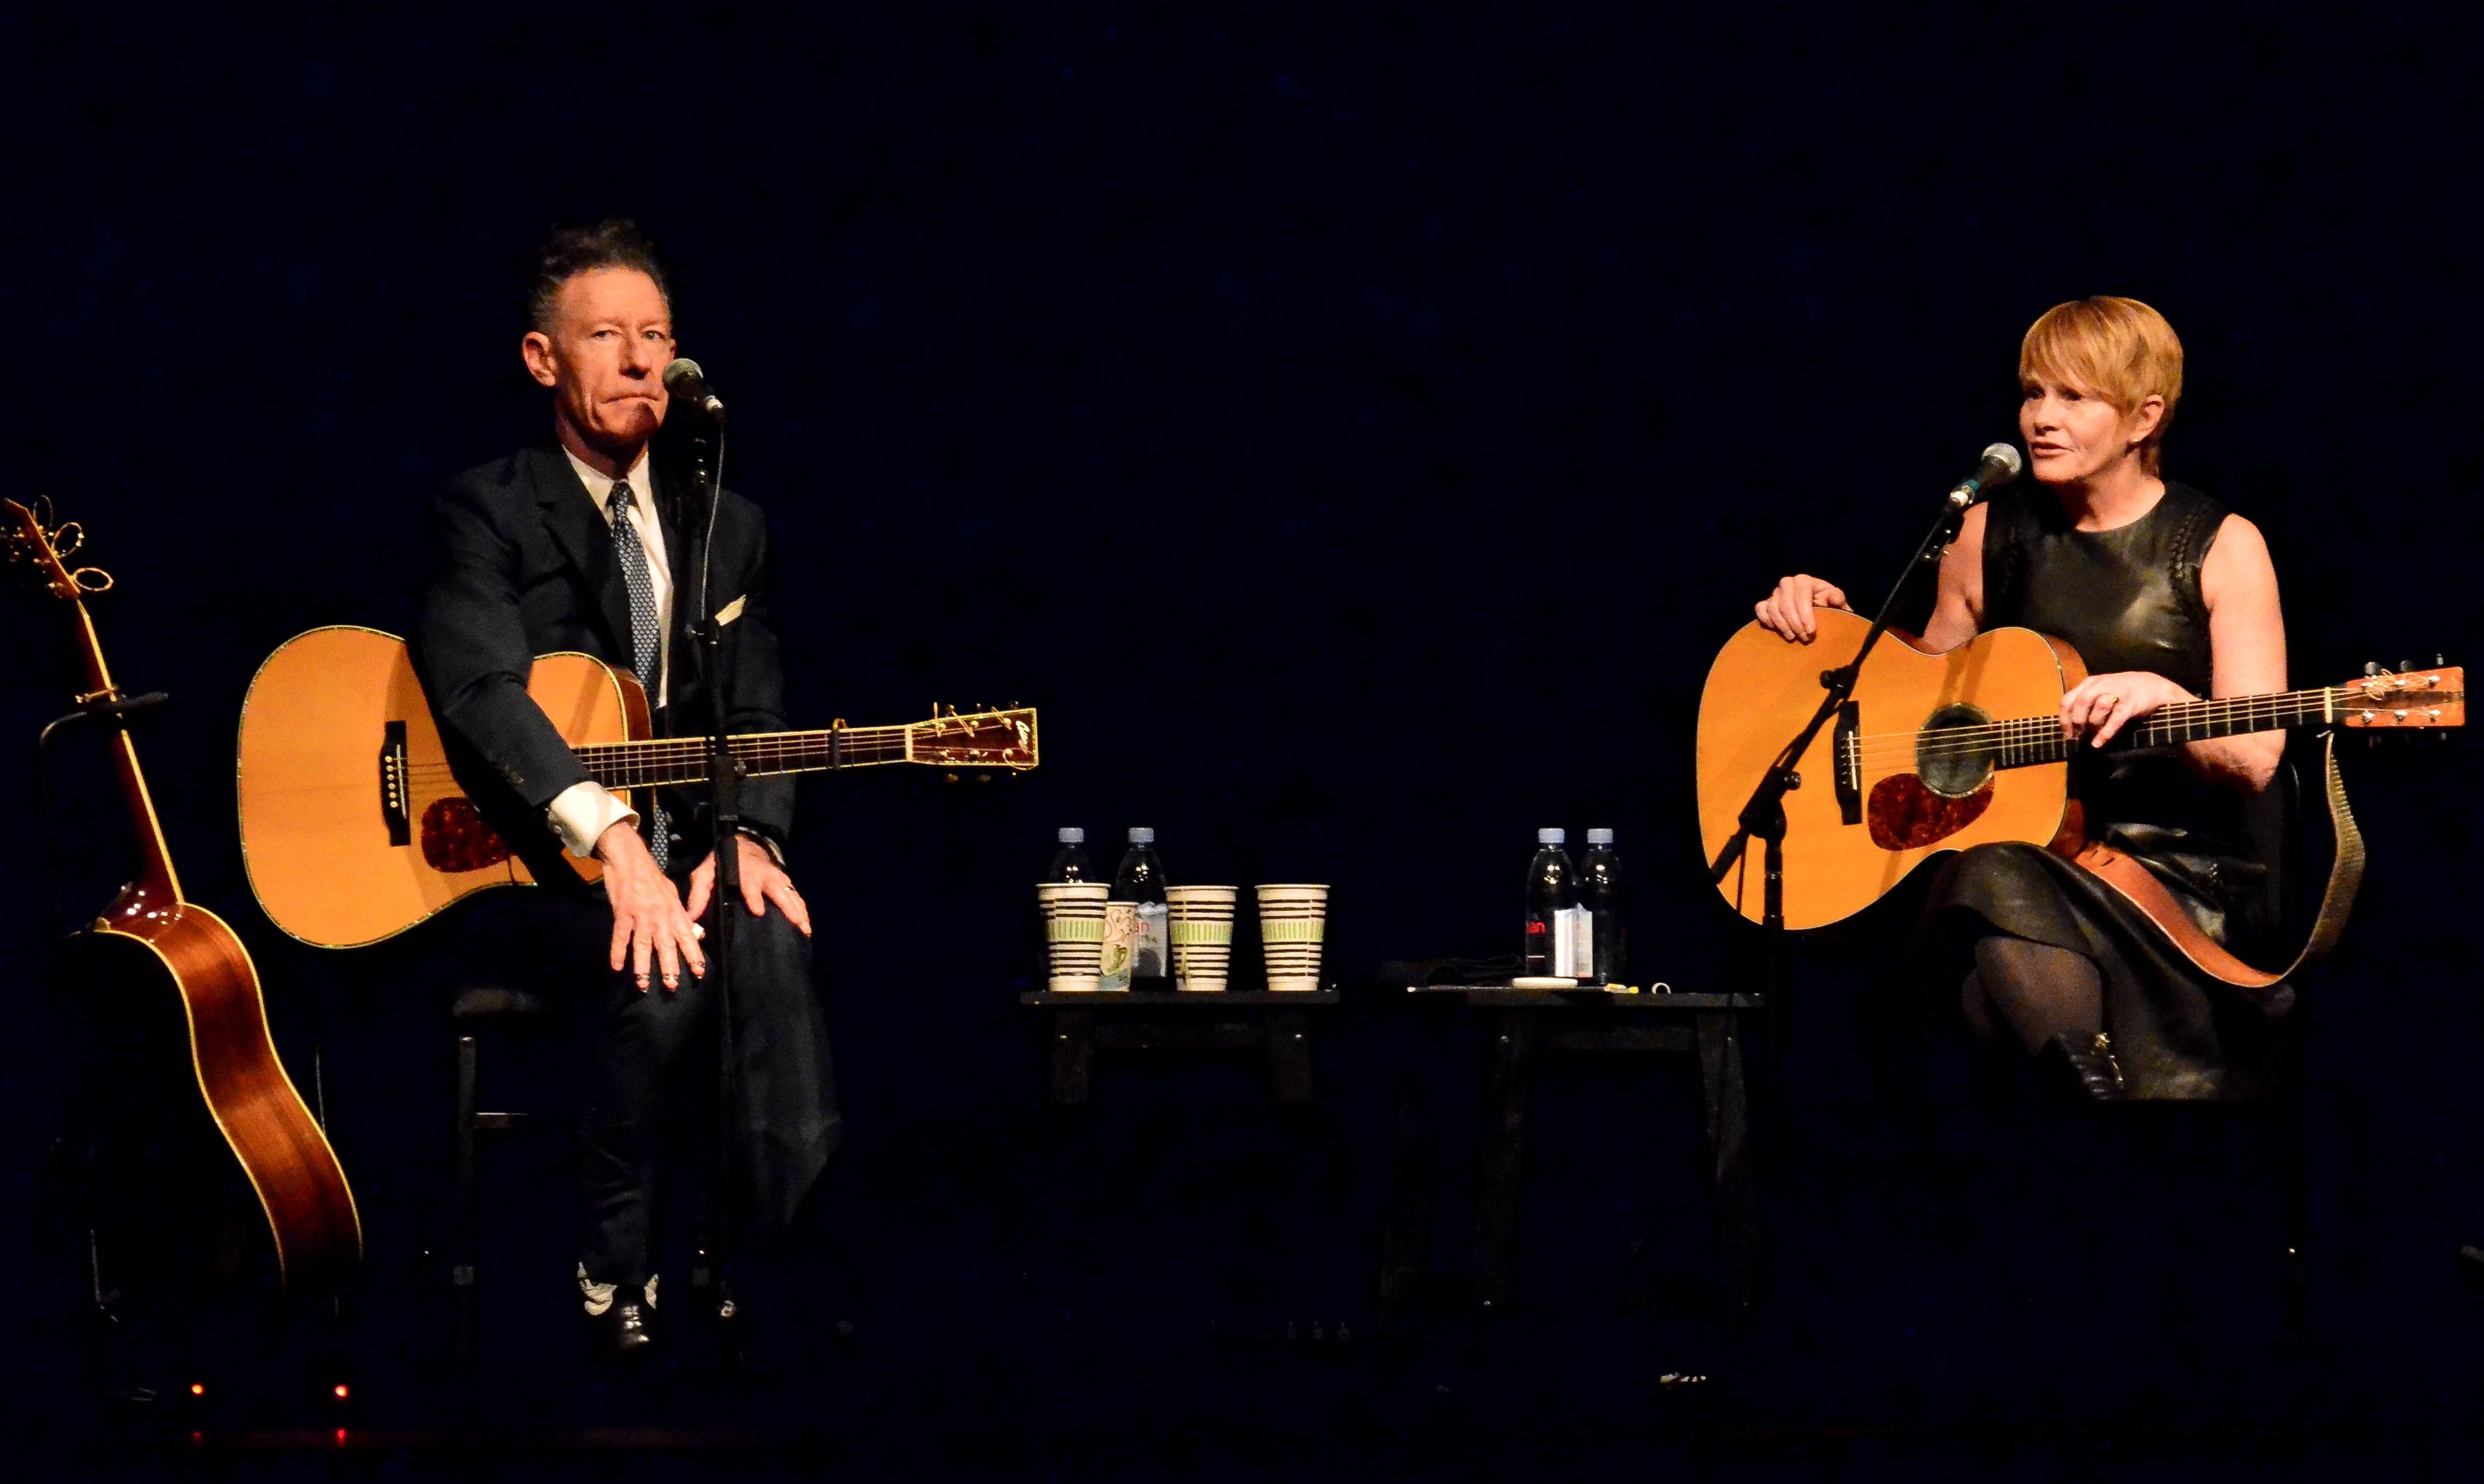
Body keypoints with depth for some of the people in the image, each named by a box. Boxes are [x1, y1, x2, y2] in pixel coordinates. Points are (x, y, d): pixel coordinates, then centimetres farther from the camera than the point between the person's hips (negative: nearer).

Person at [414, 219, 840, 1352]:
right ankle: (613, 1274, -18)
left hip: (681, 851, 4)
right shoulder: (489, 512, -2)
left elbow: (757, 713, 9)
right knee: (661, 969, -35)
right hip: (530, 870, -4)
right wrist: (608, 832, -35)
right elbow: (481, 689, -20)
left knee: (770, 940, -31)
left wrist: (749, 835, -15)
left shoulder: (728, 528, 16)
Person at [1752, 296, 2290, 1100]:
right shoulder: (1990, 530, 13)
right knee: (1990, 884, -38)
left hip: (2176, 861, -2)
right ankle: (2099, 1091, -34)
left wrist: (2162, 697, -22)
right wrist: (1835, 617, 12)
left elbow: (2256, 759, -3)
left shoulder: (2221, 547, 4)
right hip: (2010, 844, 2)